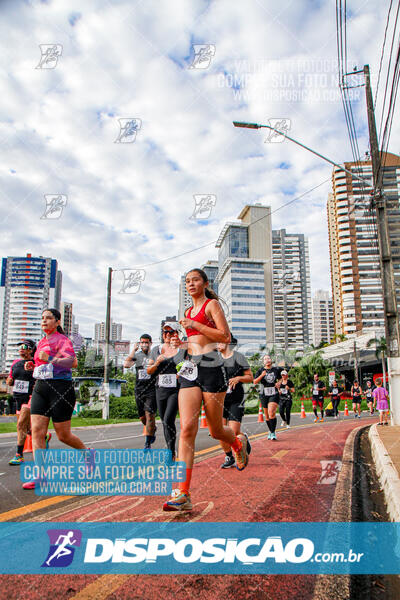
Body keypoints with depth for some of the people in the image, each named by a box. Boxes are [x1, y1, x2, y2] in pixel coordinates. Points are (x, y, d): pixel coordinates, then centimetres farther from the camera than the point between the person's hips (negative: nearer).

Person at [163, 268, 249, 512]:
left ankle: (239, 443, 40)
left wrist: (195, 325, -11)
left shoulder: (212, 304, 1)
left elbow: (225, 337, -10)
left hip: (211, 367, -5)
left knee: (216, 430, 4)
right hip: (190, 368, 6)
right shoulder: (189, 312, 22)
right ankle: (183, 494, -11)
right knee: (187, 428, -9)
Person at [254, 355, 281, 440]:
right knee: (267, 415, 10)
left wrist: (278, 383, 1)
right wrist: (261, 375, -19)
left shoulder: (276, 369, 6)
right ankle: (270, 431, 29)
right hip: (264, 394, 2)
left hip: (274, 394, -2)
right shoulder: (260, 370, 2)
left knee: (271, 413, -21)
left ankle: (273, 433, -11)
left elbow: (280, 378, 23)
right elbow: (255, 381, -4)